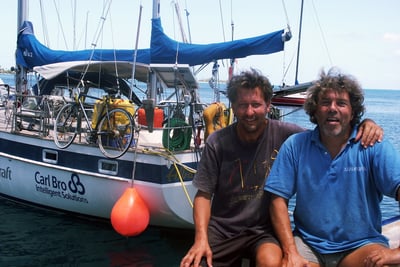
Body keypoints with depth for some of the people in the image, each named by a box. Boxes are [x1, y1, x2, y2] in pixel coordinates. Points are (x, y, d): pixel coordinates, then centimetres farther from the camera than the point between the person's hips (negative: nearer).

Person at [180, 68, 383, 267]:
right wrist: (201, 239, -15)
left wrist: (366, 124, -19)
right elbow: (204, 194, -2)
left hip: (264, 229, -2)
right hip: (221, 228, 2)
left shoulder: (286, 134, -8)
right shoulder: (217, 143, -6)